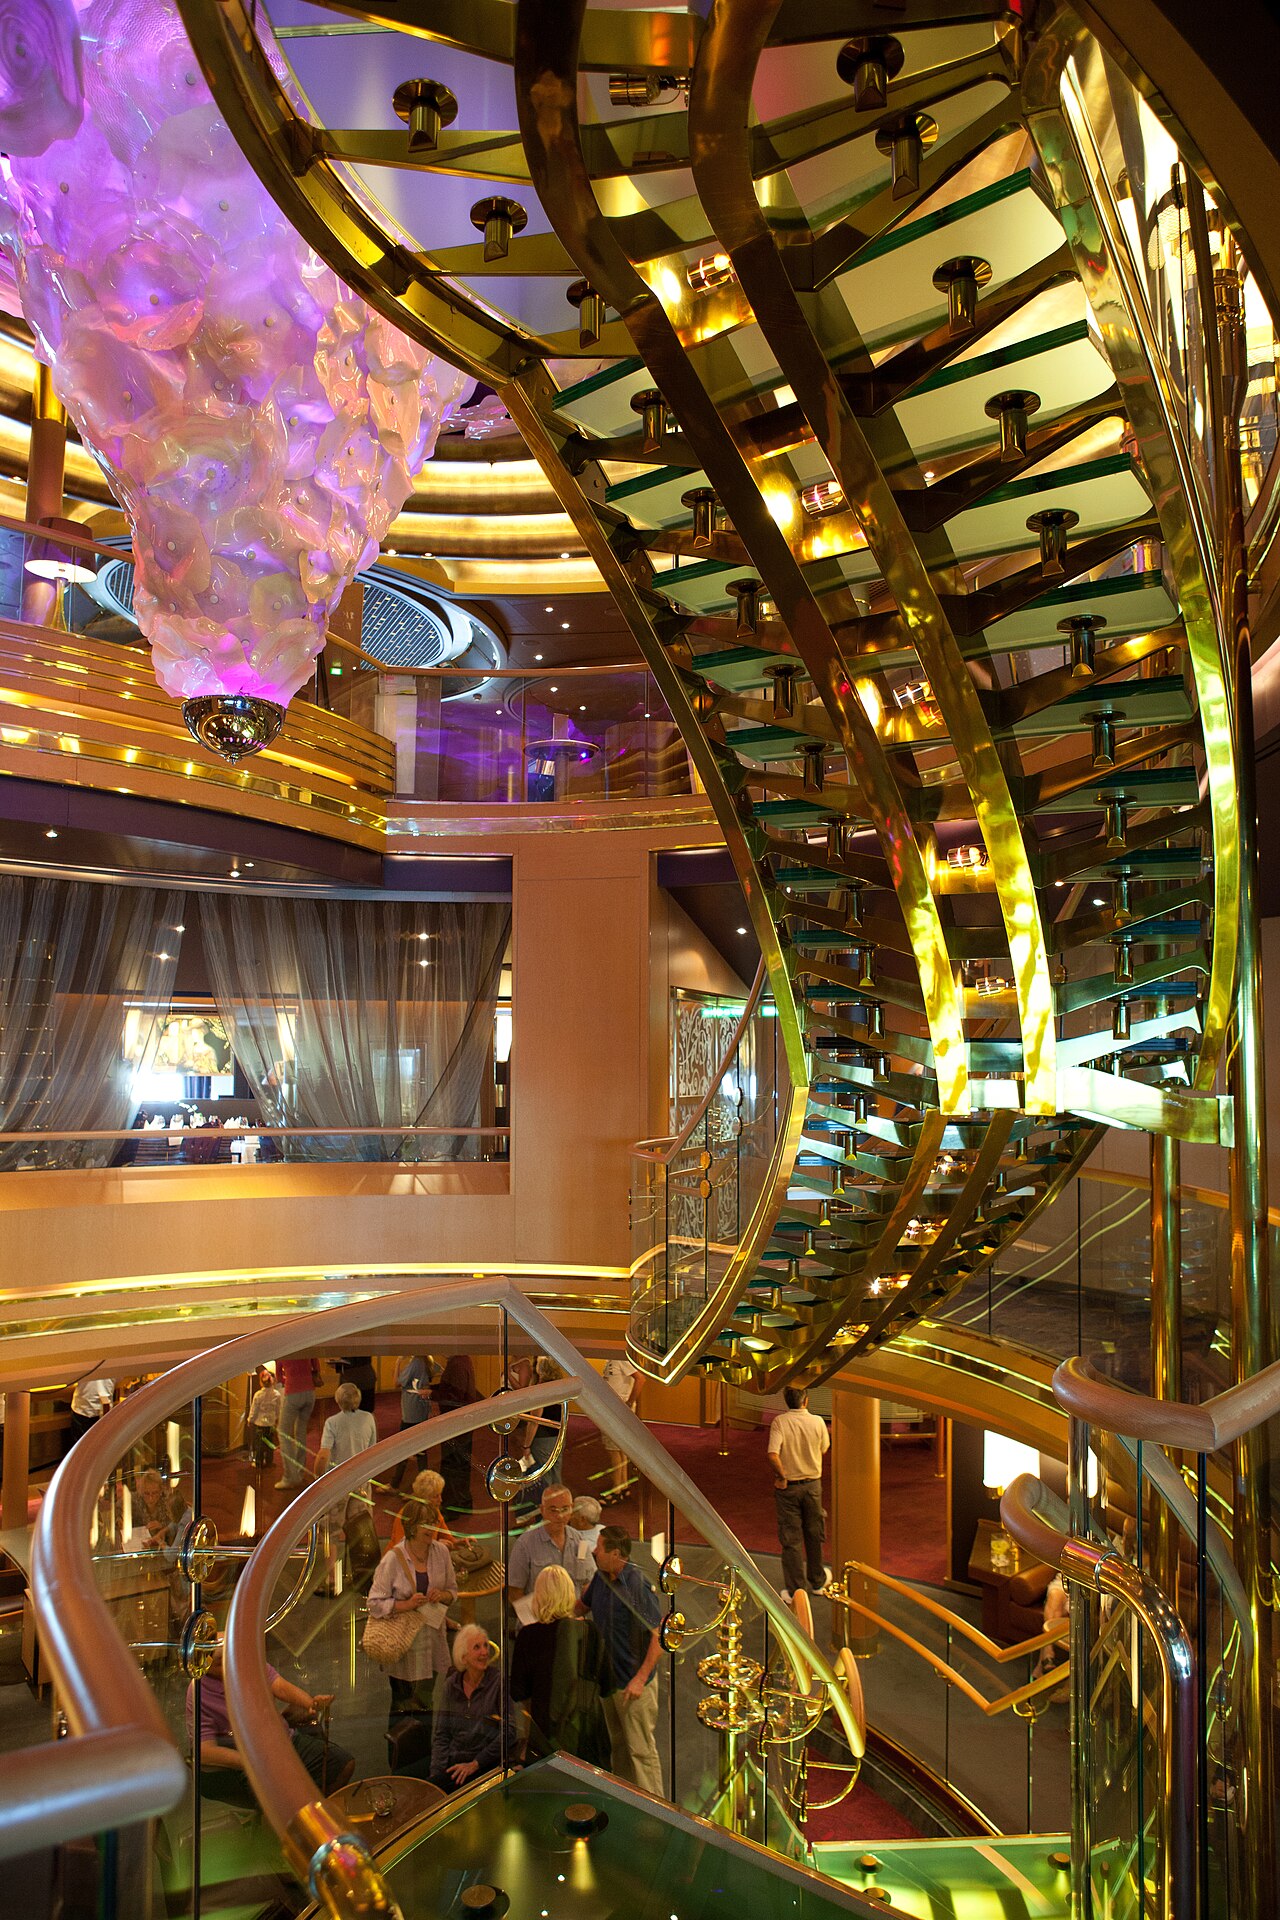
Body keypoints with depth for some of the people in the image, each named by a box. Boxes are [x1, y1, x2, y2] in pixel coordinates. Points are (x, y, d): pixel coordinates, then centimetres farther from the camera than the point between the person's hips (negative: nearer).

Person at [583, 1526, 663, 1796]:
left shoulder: (638, 1585, -24)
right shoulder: (600, 1578, 0)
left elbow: (660, 1634, -23)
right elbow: (583, 1606, 20)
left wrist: (640, 1678, -24)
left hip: (633, 1682, -8)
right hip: (607, 1676, 8)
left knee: (641, 1749, 2)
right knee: (617, 1744, 22)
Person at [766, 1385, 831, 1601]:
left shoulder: (780, 1421, -17)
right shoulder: (817, 1422, -11)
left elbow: (773, 1455, -26)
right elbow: (824, 1449, 5)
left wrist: (781, 1476, -12)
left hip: (788, 1486, -2)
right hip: (813, 1484, 2)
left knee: (790, 1538, 7)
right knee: (814, 1535, 19)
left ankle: (794, 1589, 12)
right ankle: (817, 1581, 34)